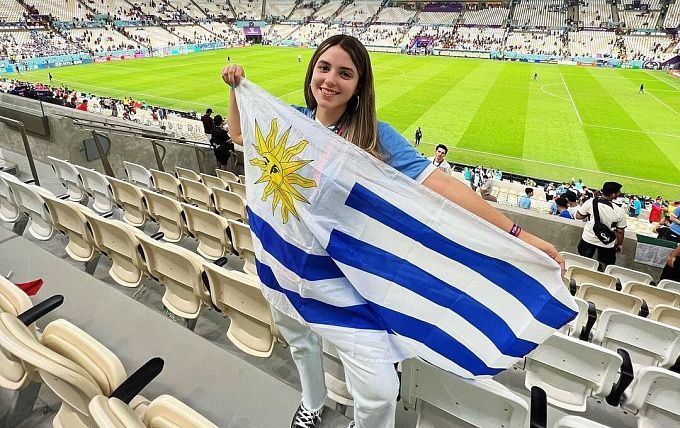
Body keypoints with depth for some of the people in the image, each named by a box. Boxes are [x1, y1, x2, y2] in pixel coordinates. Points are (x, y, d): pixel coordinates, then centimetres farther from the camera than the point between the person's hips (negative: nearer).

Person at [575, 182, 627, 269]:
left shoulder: (590, 202, -20)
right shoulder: (620, 211, -20)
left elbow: (578, 216, -7)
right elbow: (620, 231, -8)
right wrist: (619, 244, 9)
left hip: (588, 239, 2)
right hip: (606, 244, -1)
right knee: (607, 268, 21)